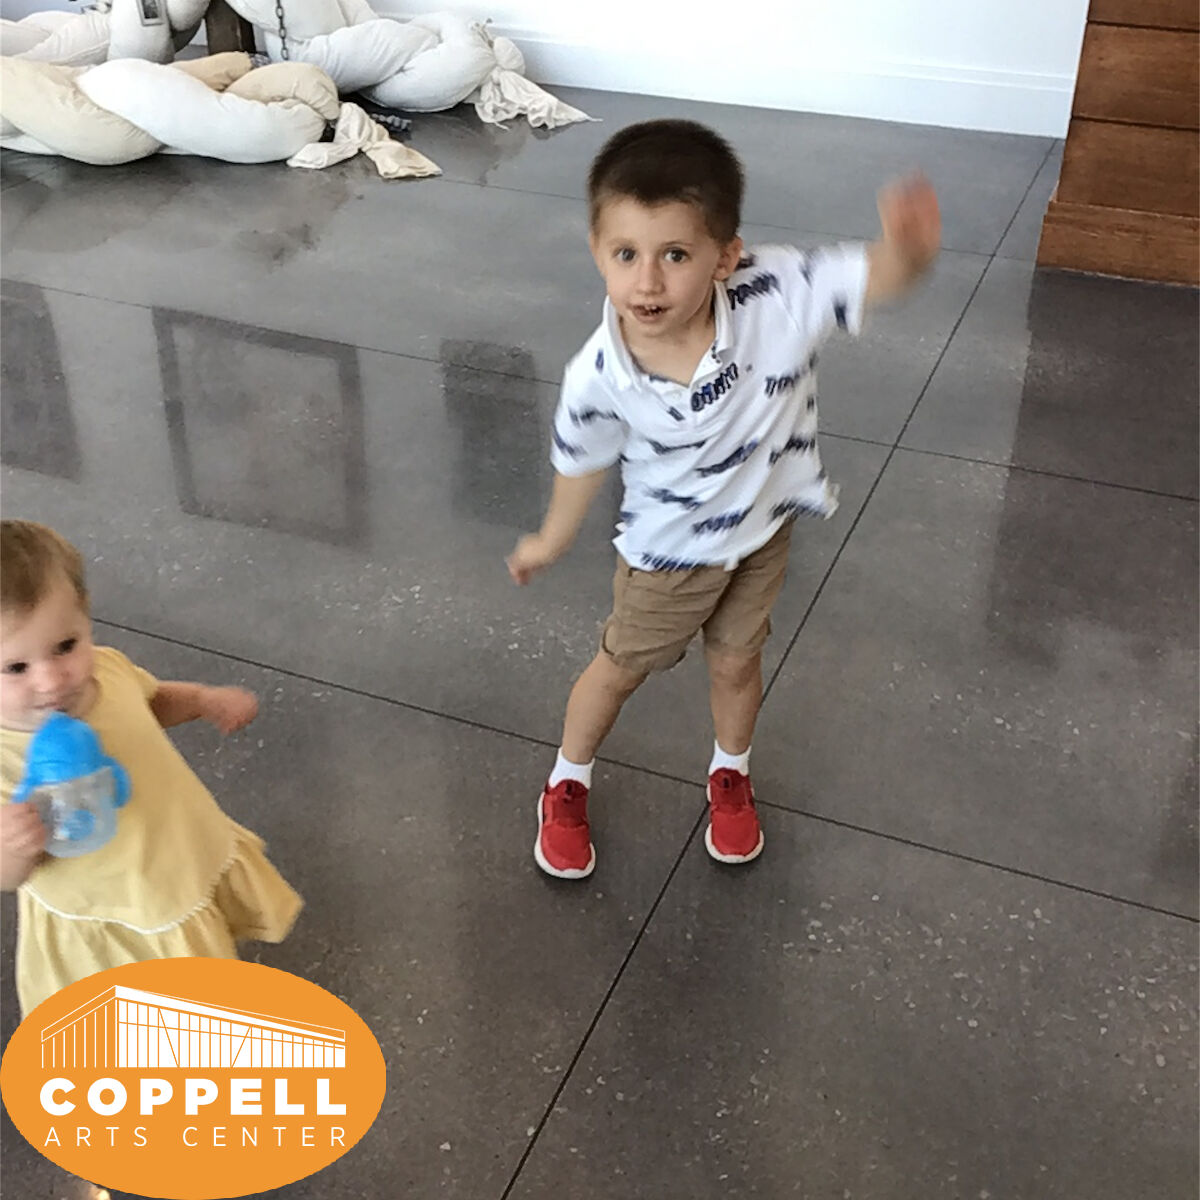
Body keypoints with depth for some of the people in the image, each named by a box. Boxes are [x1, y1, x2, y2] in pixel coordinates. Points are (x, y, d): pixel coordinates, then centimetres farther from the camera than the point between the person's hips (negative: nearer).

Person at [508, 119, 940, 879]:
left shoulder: (778, 296, -33)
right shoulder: (599, 379, -31)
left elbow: (879, 278, -36)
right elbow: (583, 465, -12)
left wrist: (909, 245, -62)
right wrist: (552, 543, 6)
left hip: (764, 532, 2)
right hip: (668, 550, -1)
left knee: (737, 661, 23)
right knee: (622, 667, 20)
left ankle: (731, 774, 55)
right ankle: (568, 784, 49)